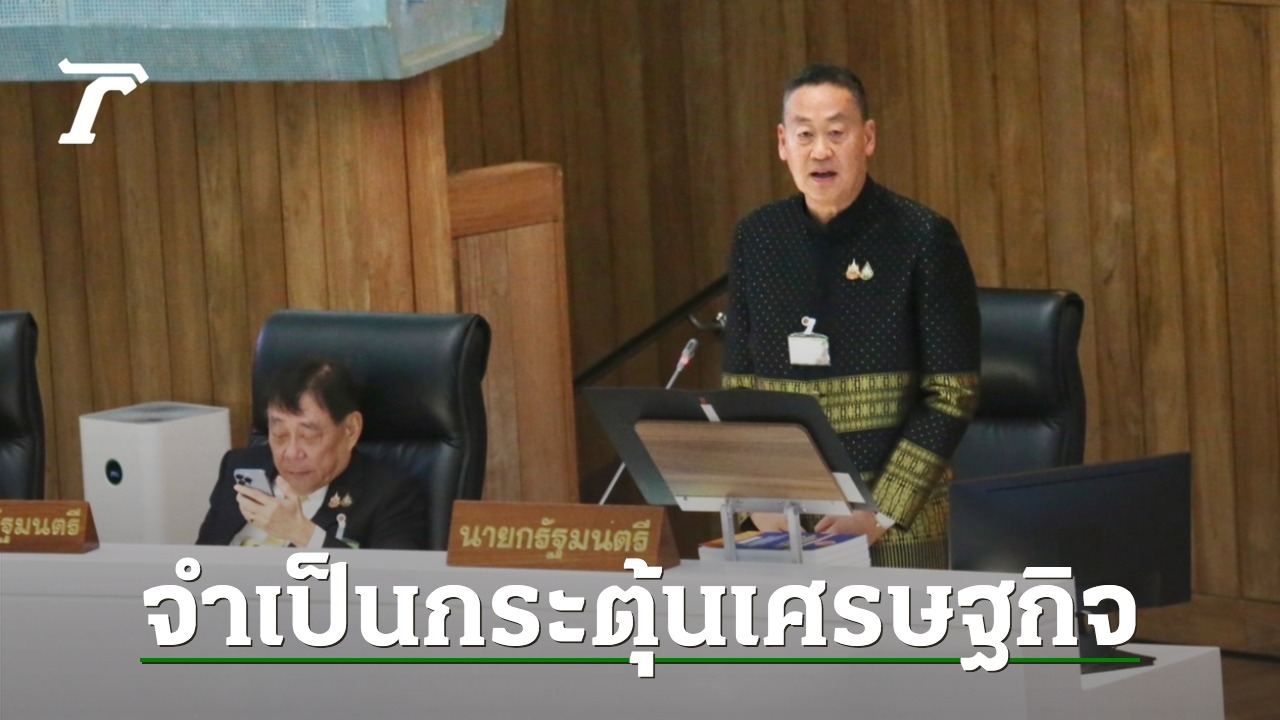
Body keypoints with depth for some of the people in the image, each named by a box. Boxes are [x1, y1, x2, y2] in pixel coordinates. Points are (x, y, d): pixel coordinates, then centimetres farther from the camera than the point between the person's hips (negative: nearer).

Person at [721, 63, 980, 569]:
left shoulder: (923, 238, -5)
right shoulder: (757, 239, 7)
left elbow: (953, 395, -6)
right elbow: (737, 386, 11)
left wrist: (882, 510, -12)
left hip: (901, 522, -3)